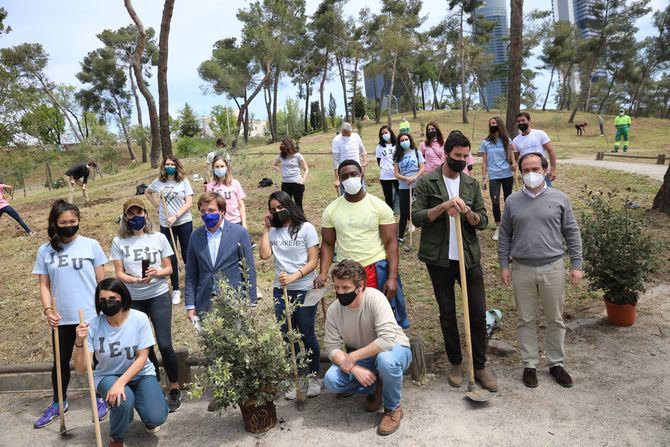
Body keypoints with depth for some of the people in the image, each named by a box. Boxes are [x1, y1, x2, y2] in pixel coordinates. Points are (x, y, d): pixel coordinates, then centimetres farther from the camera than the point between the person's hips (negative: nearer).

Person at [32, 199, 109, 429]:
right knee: (61, 361, 16)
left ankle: (101, 399, 31)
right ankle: (58, 404, 35)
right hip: (62, 318, 2)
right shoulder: (45, 251, 1)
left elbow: (102, 281, -1)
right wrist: (48, 309, -12)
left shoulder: (91, 245, -4)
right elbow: (44, 285, 3)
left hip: (91, 315, -2)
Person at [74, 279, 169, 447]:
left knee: (156, 417, -19)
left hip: (140, 374, 0)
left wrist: (121, 382, -27)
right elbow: (81, 368, -17)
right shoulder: (94, 325, -18)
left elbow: (142, 357, -15)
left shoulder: (139, 319, -20)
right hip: (108, 376, 0)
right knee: (123, 402, -33)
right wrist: (80, 343, -34)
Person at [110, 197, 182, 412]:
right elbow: (119, 273, -2)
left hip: (159, 296, -1)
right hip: (133, 300, 1)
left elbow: (169, 268, 3)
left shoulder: (159, 238, 0)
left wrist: (157, 273, -19)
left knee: (164, 344, -7)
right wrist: (136, 280, -20)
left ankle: (174, 388, 11)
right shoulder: (119, 242, 0)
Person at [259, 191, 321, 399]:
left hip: (304, 290, -3)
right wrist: (266, 228, -3)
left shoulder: (306, 228, -4)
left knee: (307, 335, 5)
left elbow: (313, 261, -7)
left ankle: (314, 377, 23)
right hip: (280, 290, 4)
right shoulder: (274, 231, 7)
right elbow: (264, 254, -7)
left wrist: (293, 277, -19)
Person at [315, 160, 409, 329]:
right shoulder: (331, 210, 3)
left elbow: (391, 243, -7)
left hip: (378, 271, -2)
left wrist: (392, 278, -15)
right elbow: (328, 244, 6)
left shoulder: (379, 206, -5)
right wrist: (323, 273, -8)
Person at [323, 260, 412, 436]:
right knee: (330, 381, -19)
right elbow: (332, 348, -11)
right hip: (360, 358, 4)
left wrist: (353, 357, -30)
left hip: (394, 348, -4)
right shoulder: (333, 310, -13)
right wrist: (355, 369, -28)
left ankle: (393, 409, -9)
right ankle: (374, 388, 9)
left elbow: (387, 340, -36)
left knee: (385, 360, -39)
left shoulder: (375, 298, -28)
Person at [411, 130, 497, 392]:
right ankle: (455, 363, 27)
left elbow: (483, 221, 4)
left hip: (469, 257, 3)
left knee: (478, 313, 3)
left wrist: (468, 213, -17)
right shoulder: (427, 182, -3)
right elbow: (417, 218, -10)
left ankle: (480, 366, 18)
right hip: (439, 259, -2)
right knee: (447, 313, 10)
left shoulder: (472, 184, 8)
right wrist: (444, 206, -22)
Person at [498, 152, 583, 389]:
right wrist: (504, 265, 2)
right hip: (522, 270, 0)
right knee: (526, 320, 10)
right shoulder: (513, 201, 2)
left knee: (555, 320, 11)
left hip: (552, 269, 0)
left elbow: (572, 233, 3)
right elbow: (504, 235, 6)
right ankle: (530, 365, 23)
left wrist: (576, 265, -1)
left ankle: (556, 363, 28)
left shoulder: (559, 199, 0)